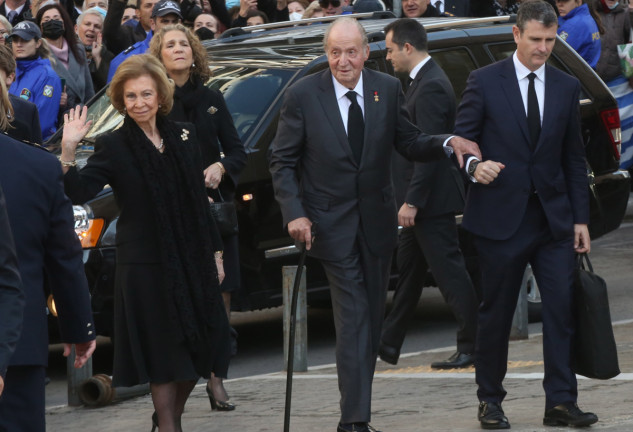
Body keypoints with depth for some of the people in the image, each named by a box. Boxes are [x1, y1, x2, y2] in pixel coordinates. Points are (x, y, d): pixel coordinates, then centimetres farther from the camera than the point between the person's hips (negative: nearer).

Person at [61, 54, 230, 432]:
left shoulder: (183, 136, 7)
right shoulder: (113, 146, -6)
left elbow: (200, 201, 13)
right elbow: (79, 192, -20)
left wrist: (215, 251, 13)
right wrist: (68, 151, -33)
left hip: (192, 259, 5)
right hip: (144, 265, -5)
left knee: (200, 347, 10)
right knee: (164, 354, -1)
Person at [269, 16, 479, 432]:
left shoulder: (388, 89, 0)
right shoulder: (303, 95, -9)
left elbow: (409, 143, 6)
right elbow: (283, 161, -4)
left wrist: (447, 143, -14)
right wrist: (295, 213, -14)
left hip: (377, 221, 4)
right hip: (332, 223, -4)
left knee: (372, 319, 11)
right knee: (353, 318, -11)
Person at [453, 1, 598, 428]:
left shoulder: (567, 87, 9)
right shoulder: (484, 82, -1)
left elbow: (575, 158, 12)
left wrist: (580, 219, 8)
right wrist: (474, 164, -24)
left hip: (554, 217, 3)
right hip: (501, 217, -3)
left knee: (562, 308, -6)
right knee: (496, 313, 4)